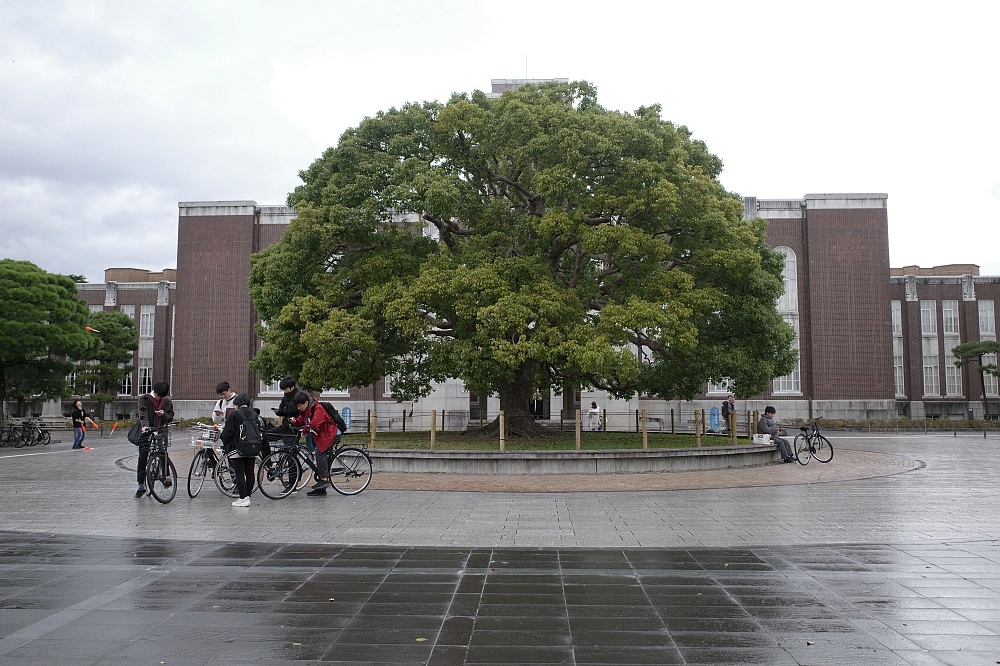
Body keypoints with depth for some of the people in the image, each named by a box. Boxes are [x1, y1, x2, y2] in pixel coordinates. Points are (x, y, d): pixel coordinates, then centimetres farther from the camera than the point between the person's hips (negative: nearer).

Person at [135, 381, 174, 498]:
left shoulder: (167, 401, 7)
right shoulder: (144, 399, -1)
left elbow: (170, 417, 8)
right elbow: (143, 414, -14)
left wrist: (164, 414, -15)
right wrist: (145, 425, -32)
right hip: (146, 432, -1)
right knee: (143, 458, -3)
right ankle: (141, 486, 3)